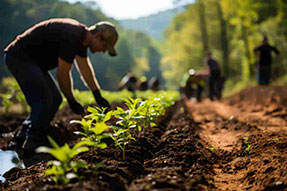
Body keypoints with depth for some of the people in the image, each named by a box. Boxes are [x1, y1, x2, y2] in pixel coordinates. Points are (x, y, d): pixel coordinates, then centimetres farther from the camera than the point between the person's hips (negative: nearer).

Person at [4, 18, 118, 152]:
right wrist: (72, 101, -11)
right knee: (43, 100, -17)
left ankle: (23, 138, 13)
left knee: (55, 99, 7)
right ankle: (32, 143, -9)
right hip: (18, 57, -11)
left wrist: (98, 96, 12)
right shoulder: (71, 37, -26)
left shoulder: (81, 36, 6)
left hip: (32, 60, 11)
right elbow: (62, 73, -22)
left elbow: (85, 68, 14)